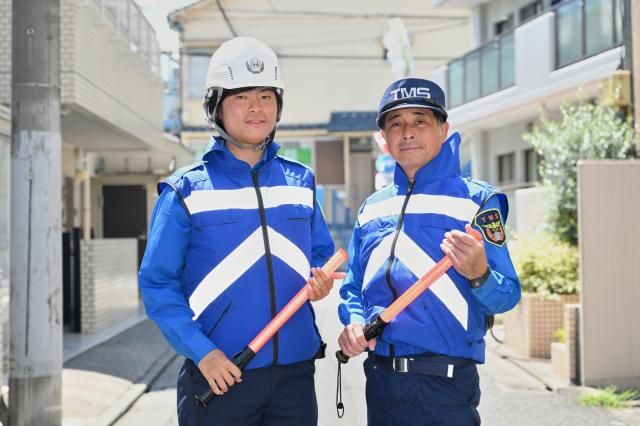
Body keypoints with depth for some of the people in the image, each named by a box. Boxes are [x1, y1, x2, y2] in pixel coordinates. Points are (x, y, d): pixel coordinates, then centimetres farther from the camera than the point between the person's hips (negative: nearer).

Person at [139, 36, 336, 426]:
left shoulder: (301, 182, 9)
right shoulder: (187, 190, -2)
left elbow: (322, 256, 18)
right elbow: (157, 283, -4)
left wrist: (321, 281, -5)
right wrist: (202, 352, -15)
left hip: (295, 375, 4)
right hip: (219, 375, -3)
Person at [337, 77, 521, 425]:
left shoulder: (476, 200, -4)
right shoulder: (372, 208, 10)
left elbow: (506, 297, -7)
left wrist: (480, 275, -28)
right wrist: (354, 323, -3)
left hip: (444, 384, -4)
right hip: (379, 380, 5)